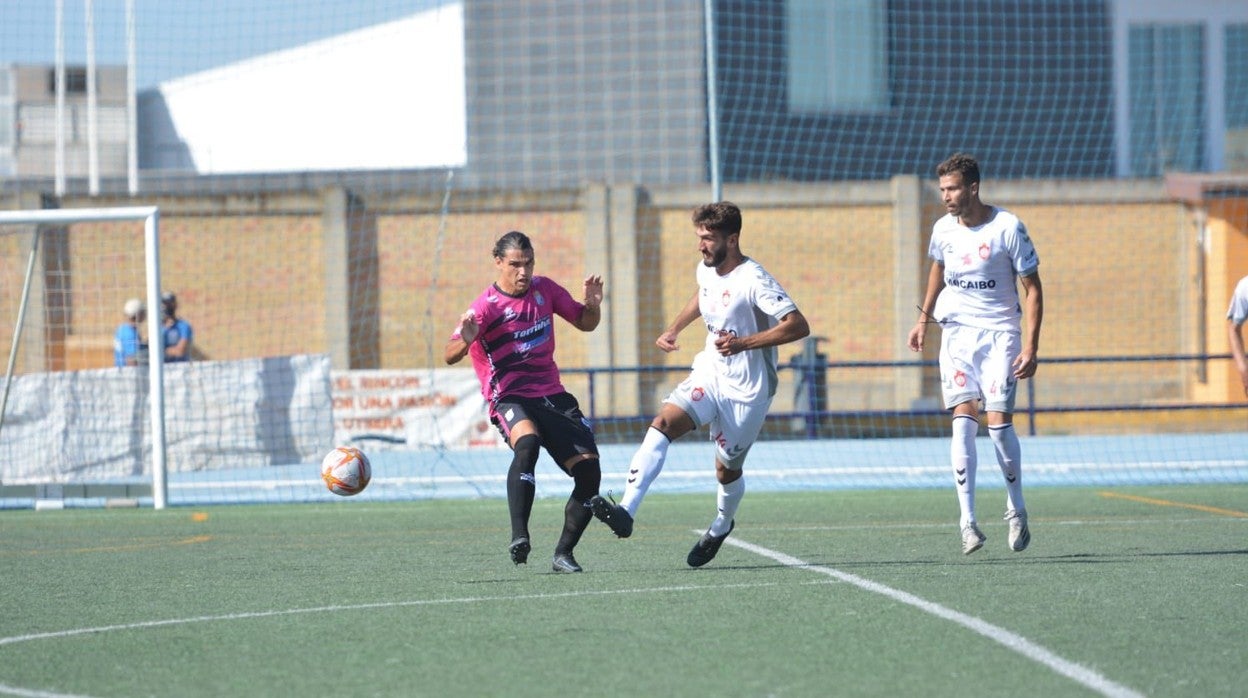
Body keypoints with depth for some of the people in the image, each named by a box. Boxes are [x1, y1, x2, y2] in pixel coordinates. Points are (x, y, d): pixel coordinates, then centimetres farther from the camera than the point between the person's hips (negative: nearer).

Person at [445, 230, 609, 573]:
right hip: (510, 399, -6)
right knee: (527, 441, -38)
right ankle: (519, 537, -40)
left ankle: (564, 553, 7)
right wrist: (466, 340, -45)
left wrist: (593, 304, -2)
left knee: (589, 470, -7)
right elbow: (450, 355, -22)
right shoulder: (486, 306, -11)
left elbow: (585, 323, 20)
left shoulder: (544, 289, 7)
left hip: (553, 396, 6)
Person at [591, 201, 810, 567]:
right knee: (662, 424, -20)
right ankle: (626, 511, -33)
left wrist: (744, 343, -33)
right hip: (709, 375, 6)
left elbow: (798, 325, -27)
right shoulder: (706, 271, 4)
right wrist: (673, 329, 19)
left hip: (746, 390, -6)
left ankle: (722, 524, 42)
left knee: (727, 470, 8)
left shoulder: (753, 280, -20)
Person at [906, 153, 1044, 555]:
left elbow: (1032, 288, -7)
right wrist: (924, 318, 28)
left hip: (1000, 333, -3)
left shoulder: (1007, 228, -11)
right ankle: (967, 520, -14)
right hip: (957, 332, 3)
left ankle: (1016, 510, 13)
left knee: (999, 420, -10)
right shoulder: (943, 230, 2)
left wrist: (1031, 345, -14)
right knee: (964, 419, -12)